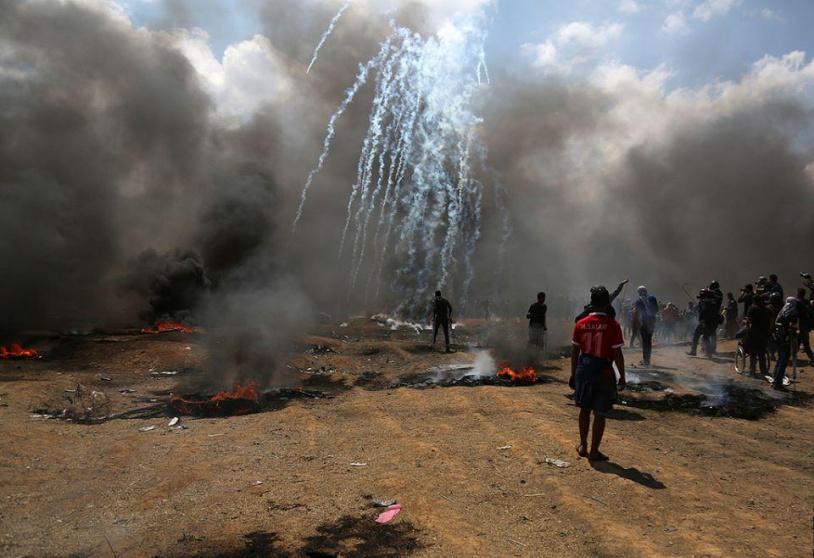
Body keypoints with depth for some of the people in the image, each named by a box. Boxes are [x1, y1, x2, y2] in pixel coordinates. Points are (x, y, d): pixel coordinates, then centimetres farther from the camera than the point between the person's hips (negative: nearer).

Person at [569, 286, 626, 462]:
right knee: (600, 414, 7)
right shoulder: (612, 325, -11)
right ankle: (594, 451, 14)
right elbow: (617, 354, -11)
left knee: (585, 409, 20)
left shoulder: (581, 324, -1)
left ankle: (583, 445, 26)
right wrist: (622, 376, 0)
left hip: (584, 368, 4)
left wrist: (573, 374, 13)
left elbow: (575, 351, 4)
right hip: (603, 370, -4)